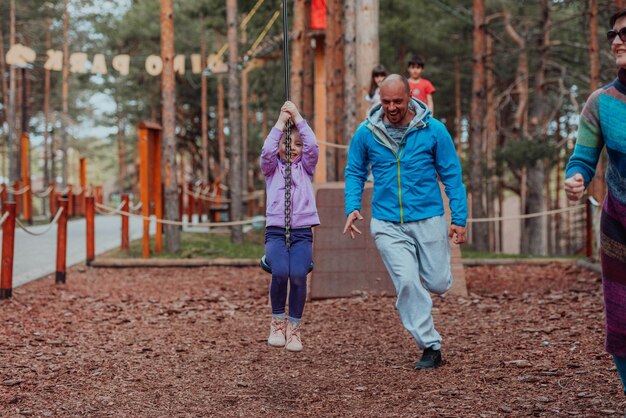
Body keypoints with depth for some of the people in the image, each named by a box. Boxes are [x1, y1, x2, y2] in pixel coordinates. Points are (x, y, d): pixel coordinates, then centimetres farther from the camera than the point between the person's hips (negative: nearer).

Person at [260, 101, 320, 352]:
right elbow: (267, 151, -5)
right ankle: (277, 322, -4)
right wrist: (281, 122, -5)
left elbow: (313, 147, -1)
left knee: (298, 275, -26)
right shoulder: (271, 168, 16)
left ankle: (294, 327, -6)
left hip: (302, 232, 1)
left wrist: (297, 118, -1)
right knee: (280, 272, -29)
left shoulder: (305, 168, 18)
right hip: (276, 231, -1)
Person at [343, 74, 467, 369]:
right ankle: (431, 347, 1)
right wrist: (352, 207, -5)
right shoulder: (366, 132, -1)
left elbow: (452, 175, 1)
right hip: (387, 224, 0)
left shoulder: (433, 130, -5)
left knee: (437, 284, 5)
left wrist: (459, 218, -3)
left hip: (428, 219, 0)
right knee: (407, 283, -11)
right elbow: (354, 173, 11)